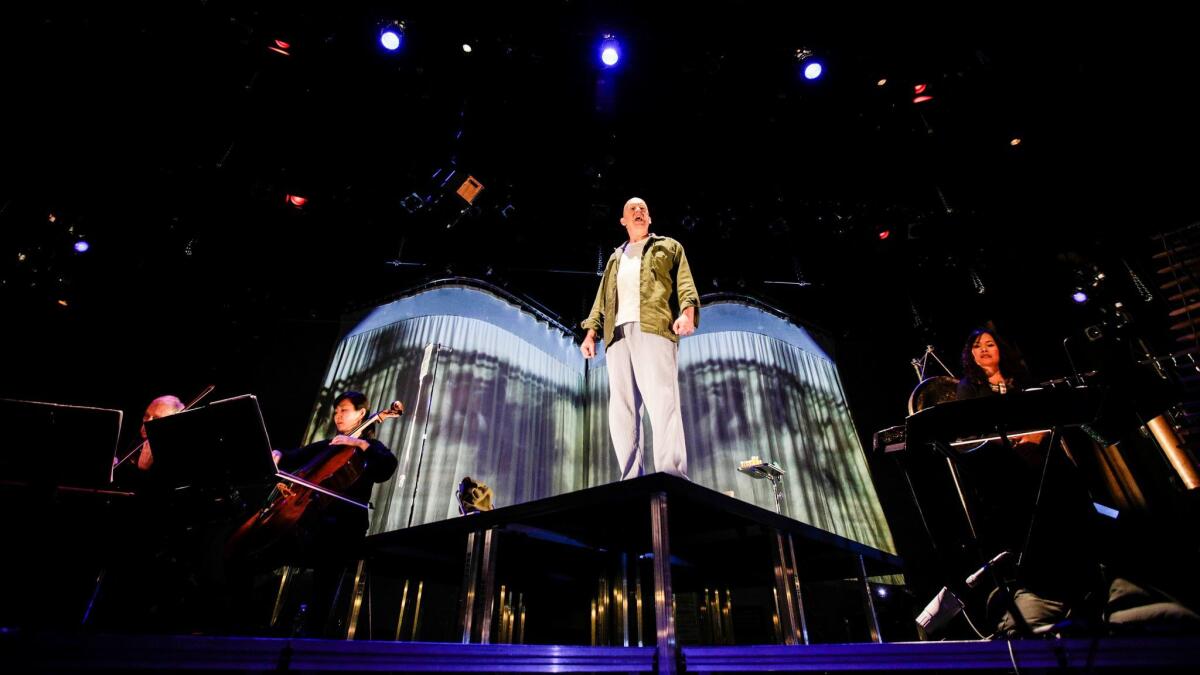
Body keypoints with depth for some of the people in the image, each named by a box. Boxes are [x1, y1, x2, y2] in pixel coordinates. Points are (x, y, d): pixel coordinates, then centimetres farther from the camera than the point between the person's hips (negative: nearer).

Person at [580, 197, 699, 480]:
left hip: (654, 328, -4)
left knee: (661, 401, -19)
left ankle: (673, 478, -26)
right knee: (622, 407, -7)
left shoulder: (668, 247, 24)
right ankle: (631, 480, -9)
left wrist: (687, 311, -13)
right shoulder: (615, 258, 35)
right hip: (618, 333, 5)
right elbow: (602, 300, 26)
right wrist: (591, 331, 11)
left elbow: (684, 284, 8)